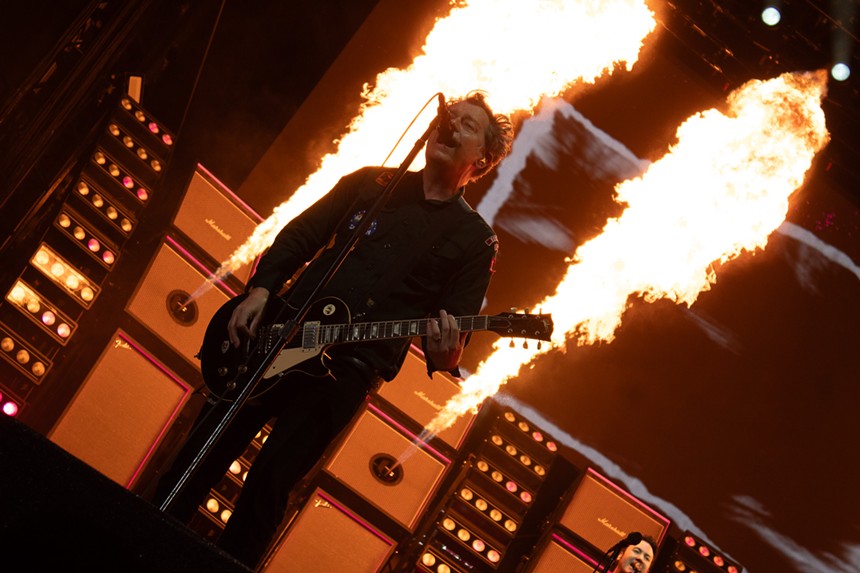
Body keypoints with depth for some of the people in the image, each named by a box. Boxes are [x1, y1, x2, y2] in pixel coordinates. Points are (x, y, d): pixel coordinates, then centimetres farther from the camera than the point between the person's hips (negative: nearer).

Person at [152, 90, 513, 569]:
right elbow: (299, 237, 13)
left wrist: (446, 355, -25)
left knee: (270, 485, -6)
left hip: (349, 369, -3)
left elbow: (456, 329, -2)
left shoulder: (476, 240, 3)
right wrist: (261, 289, -2)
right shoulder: (371, 183, 11)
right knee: (204, 451, 4)